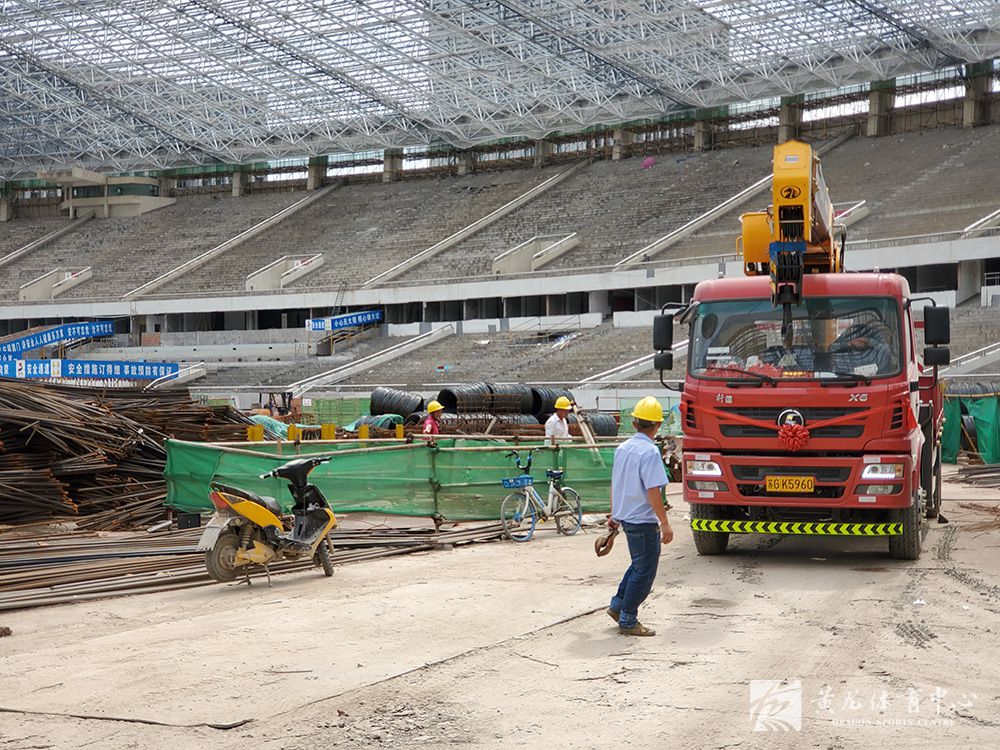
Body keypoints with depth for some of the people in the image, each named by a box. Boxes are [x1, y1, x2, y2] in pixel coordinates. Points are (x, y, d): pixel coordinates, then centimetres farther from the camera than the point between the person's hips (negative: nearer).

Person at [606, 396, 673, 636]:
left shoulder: (623, 448, 7)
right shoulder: (650, 452, -19)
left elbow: (615, 484, 15)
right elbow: (653, 492, -23)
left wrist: (614, 515, 25)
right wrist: (665, 524, -18)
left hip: (626, 517, 9)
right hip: (643, 521, -9)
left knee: (639, 564, 24)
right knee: (644, 571, 2)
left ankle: (618, 605, 27)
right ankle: (628, 621, 7)